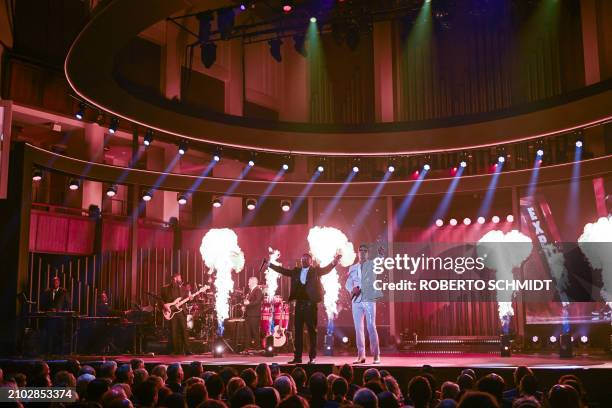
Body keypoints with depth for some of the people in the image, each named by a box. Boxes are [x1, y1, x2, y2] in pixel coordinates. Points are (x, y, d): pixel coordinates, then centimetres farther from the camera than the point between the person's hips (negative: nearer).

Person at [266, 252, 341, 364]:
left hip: (311, 304, -4)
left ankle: (312, 357, 5)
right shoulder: (296, 271, 14)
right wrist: (269, 264, 9)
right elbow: (283, 270, 13)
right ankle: (297, 357, 10)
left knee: (312, 331, 0)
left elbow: (326, 269, -10)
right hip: (299, 304, 4)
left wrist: (334, 262, -28)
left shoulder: (316, 271, 4)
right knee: (297, 331, 4)